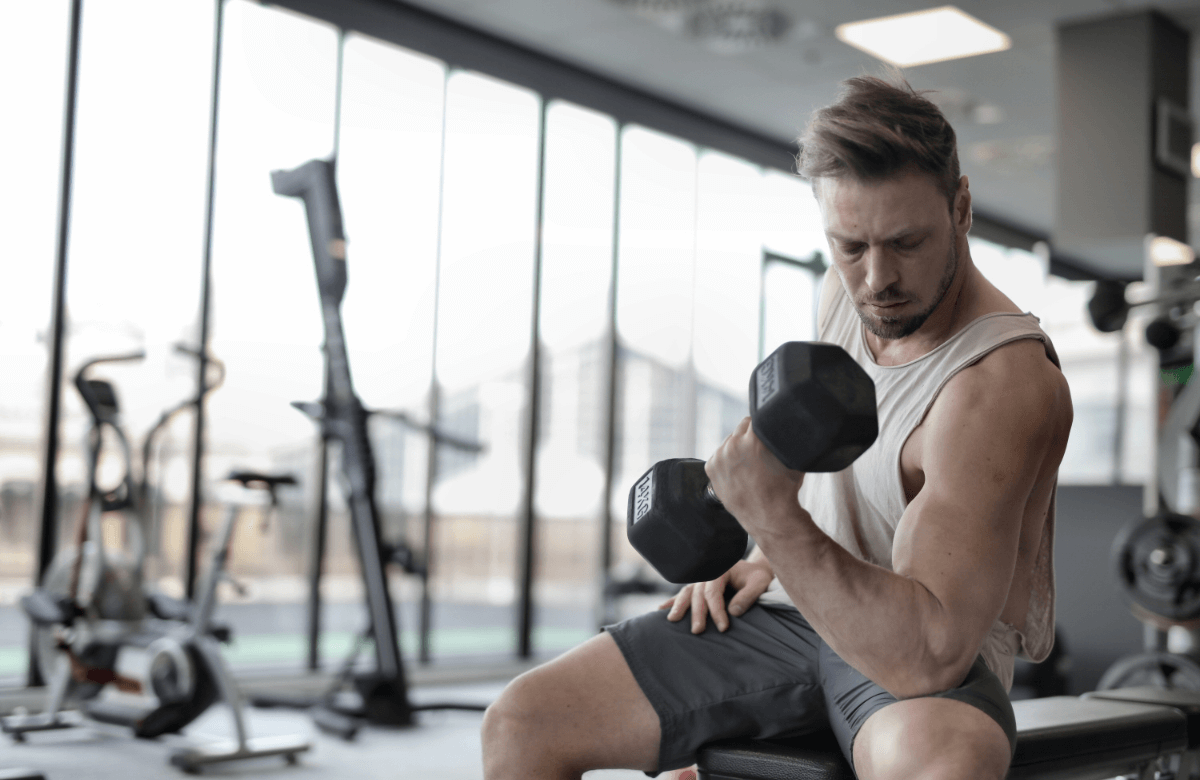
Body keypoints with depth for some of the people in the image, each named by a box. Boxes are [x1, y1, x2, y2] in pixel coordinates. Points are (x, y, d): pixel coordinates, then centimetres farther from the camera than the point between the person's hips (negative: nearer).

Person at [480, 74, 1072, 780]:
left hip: (933, 652, -6)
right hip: (795, 609, 7)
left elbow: (929, 655, -33)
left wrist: (775, 519, -40)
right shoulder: (849, 290, -1)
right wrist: (771, 557, 9)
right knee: (521, 721, -8)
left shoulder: (1002, 381, -25)